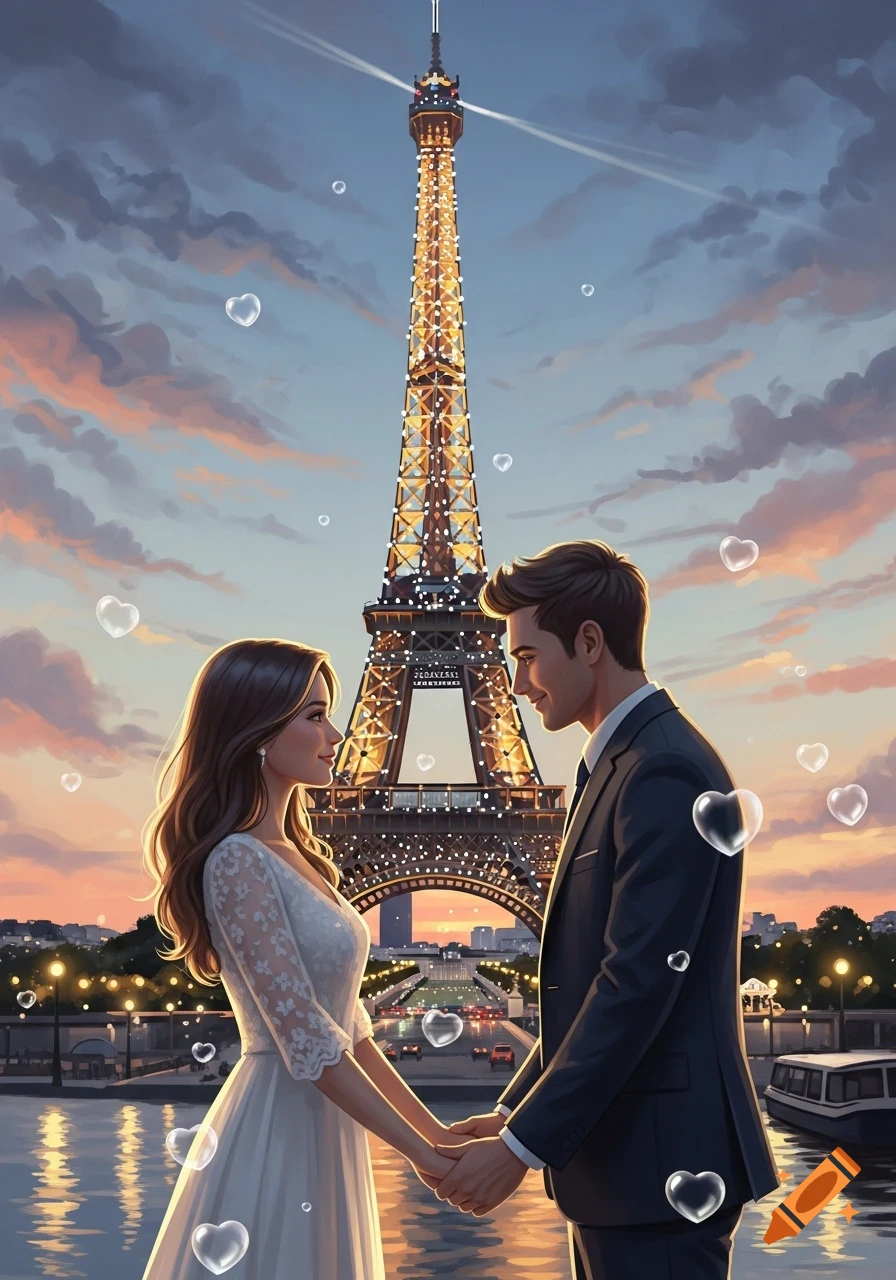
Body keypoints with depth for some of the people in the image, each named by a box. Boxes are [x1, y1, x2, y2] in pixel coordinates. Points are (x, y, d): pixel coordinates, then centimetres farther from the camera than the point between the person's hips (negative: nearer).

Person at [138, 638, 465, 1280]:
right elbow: (305, 1041, -20)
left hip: (324, 1128, 9)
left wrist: (434, 1128, 10)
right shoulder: (238, 861, -17)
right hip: (279, 1131, -9)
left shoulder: (296, 858, 11)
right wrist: (418, 1151, -15)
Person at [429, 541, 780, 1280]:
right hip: (617, 1159, 9)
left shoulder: (664, 773, -17)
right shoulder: (619, 765, 14)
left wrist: (524, 1146, -18)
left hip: (658, 1164, -9)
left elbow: (639, 984, -22)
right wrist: (513, 1113, 12)